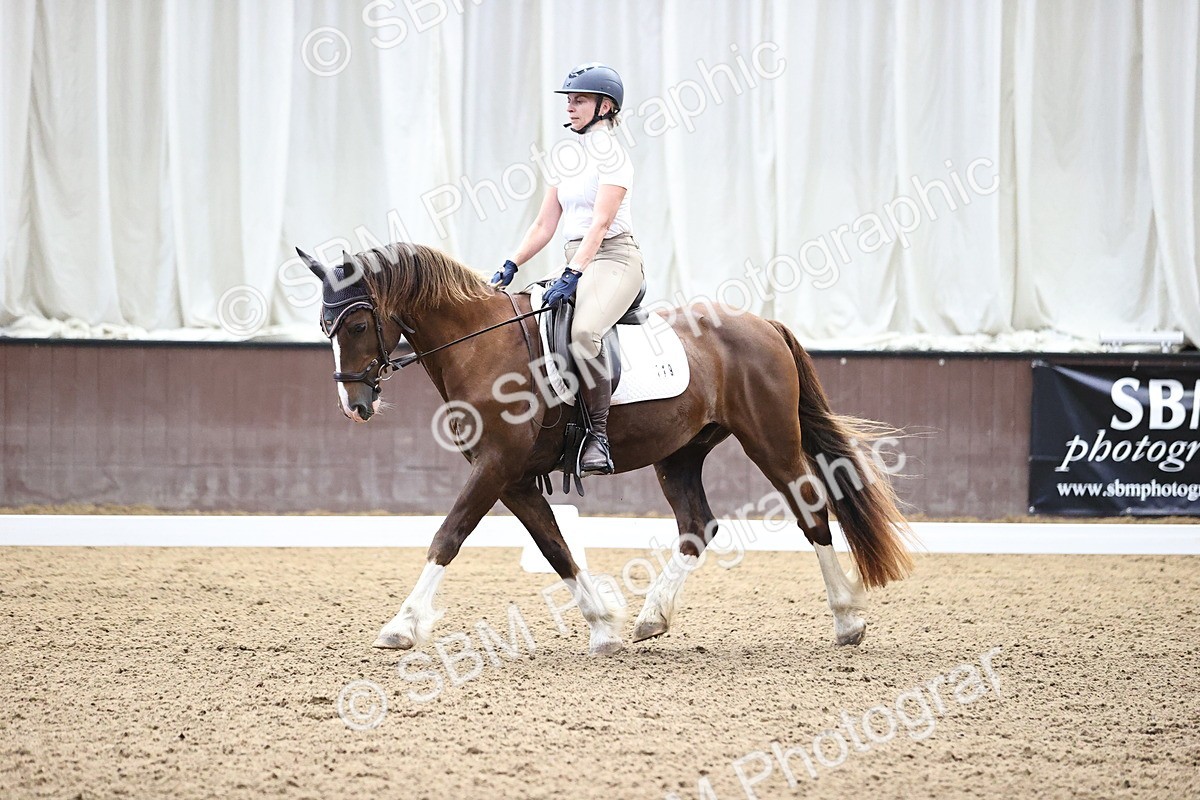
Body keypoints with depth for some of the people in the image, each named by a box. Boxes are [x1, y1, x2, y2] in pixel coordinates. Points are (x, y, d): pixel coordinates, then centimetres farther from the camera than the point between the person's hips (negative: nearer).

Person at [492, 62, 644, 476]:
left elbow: (600, 222, -18)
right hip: (576, 262, 9)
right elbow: (544, 225, 15)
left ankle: (599, 435, -31)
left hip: (613, 259, -9)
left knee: (584, 331, -35)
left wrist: (572, 275, -28)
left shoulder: (612, 155, -6)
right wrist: (510, 266, 2)